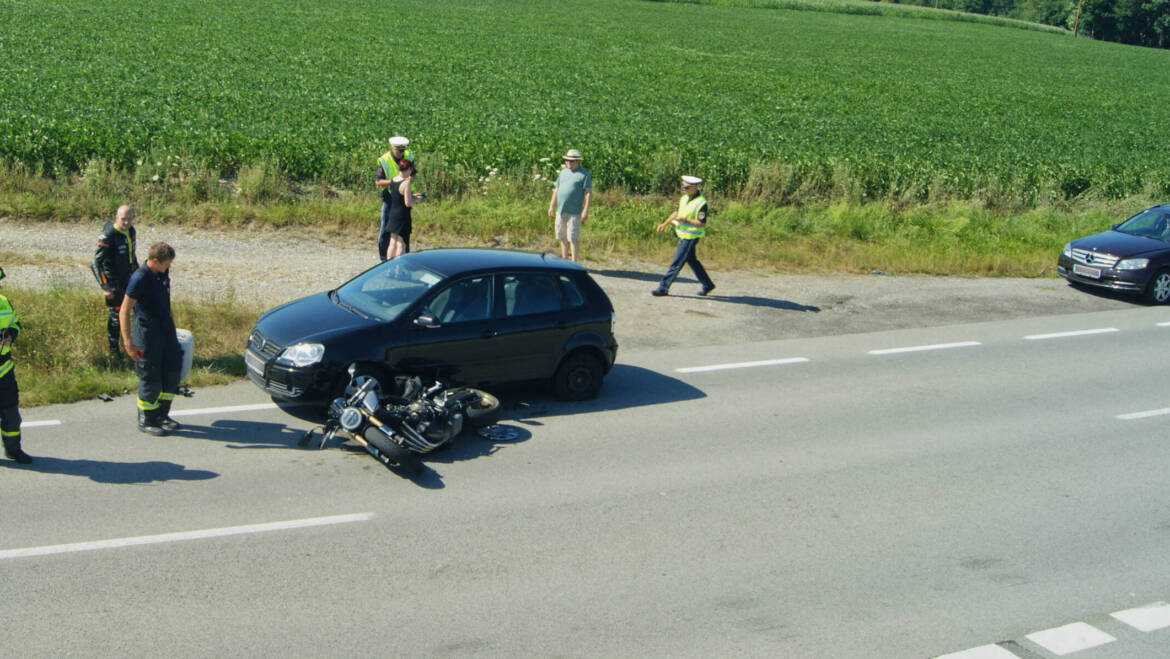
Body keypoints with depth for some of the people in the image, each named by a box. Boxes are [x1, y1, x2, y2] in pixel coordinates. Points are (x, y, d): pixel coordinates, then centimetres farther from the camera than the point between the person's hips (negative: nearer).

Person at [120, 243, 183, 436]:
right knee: (150, 378, 0)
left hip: (166, 328, 8)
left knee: (173, 370, 13)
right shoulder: (139, 278, -21)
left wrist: (171, 324, 26)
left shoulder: (163, 273, 3)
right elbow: (125, 311, -21)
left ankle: (162, 415, 29)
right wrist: (128, 343, -24)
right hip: (147, 332, -8)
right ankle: (146, 421, 16)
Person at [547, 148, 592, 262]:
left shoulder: (584, 174, -4)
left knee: (573, 238, -7)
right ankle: (564, 259, 24)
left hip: (574, 212, -6)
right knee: (562, 237, 13)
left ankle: (574, 262, -5)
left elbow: (589, 193, -8)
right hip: (560, 211, 6)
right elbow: (556, 190, 21)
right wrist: (551, 206, 17)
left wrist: (586, 210, -15)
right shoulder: (563, 172, 15)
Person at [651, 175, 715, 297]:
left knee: (677, 263, -5)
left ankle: (663, 288, 1)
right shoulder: (685, 197, 6)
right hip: (683, 235, 9)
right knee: (691, 260, 18)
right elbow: (677, 212, 19)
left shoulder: (701, 203, -21)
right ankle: (707, 285, 29)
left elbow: (702, 223, -21)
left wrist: (685, 220, -27)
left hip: (691, 237, -9)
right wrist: (665, 224, 15)